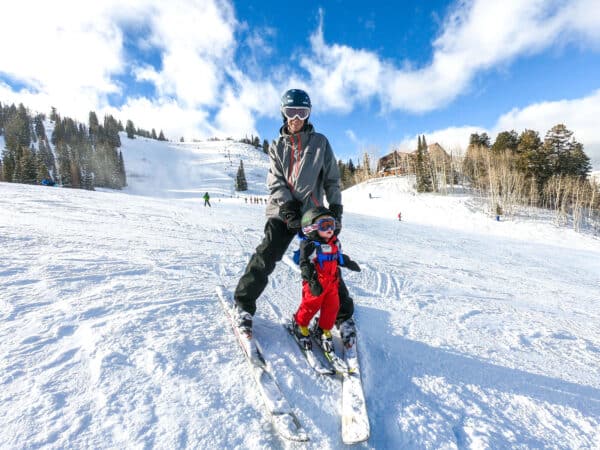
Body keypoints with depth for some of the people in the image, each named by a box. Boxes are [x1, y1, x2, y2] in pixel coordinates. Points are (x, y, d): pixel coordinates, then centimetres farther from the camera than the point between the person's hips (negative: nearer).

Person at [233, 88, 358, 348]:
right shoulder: (277, 146, 13)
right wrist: (288, 205, -14)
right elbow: (275, 180, 1)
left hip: (313, 212, -1)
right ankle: (244, 304, 11)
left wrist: (336, 209, -1)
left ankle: (344, 315, 14)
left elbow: (332, 178, 8)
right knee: (265, 257, -9)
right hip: (282, 212, 1)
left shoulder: (320, 142, 10)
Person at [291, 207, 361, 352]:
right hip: (316, 284, -7)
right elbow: (305, 264, -23)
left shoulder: (335, 243, 8)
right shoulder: (310, 245, -17)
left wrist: (348, 263, 29)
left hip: (332, 282, 7)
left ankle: (323, 330, 29)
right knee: (310, 306, 3)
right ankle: (300, 325, 30)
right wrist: (312, 281, -31)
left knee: (332, 307, 8)